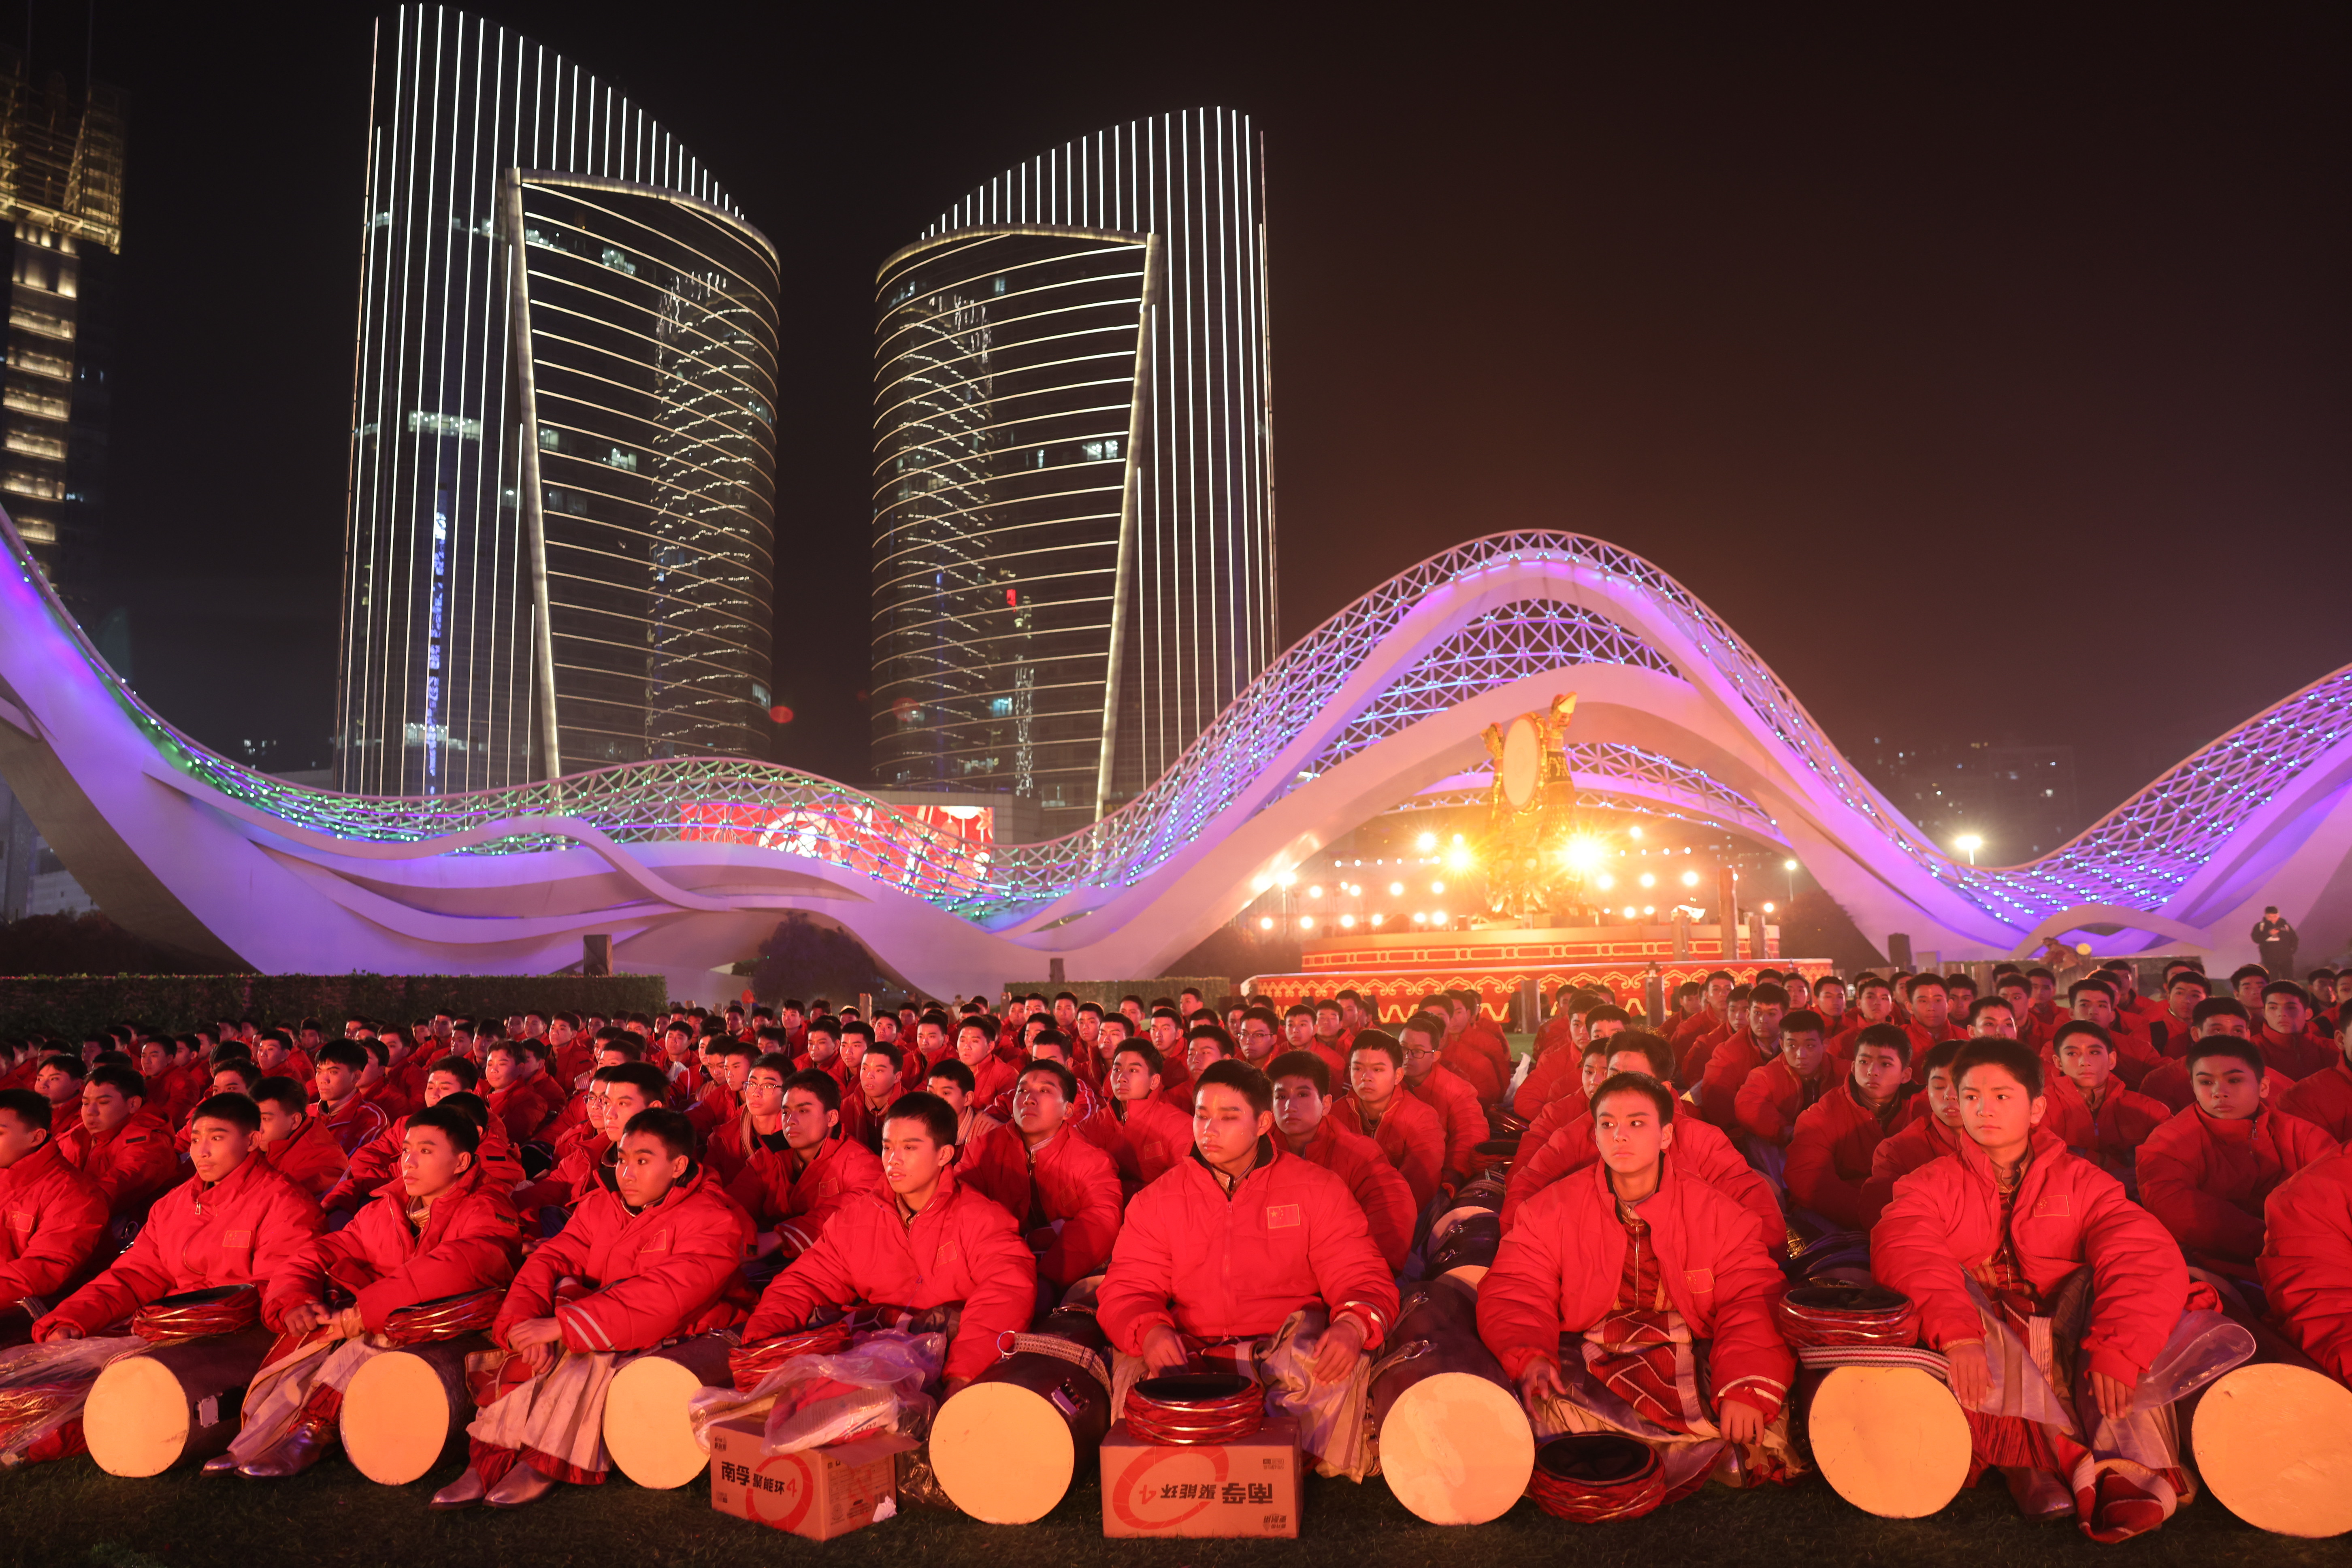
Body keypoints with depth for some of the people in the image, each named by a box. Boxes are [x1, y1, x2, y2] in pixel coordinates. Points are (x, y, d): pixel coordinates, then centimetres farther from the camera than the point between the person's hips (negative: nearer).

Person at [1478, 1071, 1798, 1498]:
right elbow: (1515, 1292, -2)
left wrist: (1747, 1387, -24)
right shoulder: (1552, 1208, 4)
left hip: (1691, 1358, 1)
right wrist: (1529, 1357, -24)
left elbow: (1754, 1299, -6)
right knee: (1543, 1403, -32)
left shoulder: (1713, 1211, 3)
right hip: (1583, 1359, -1)